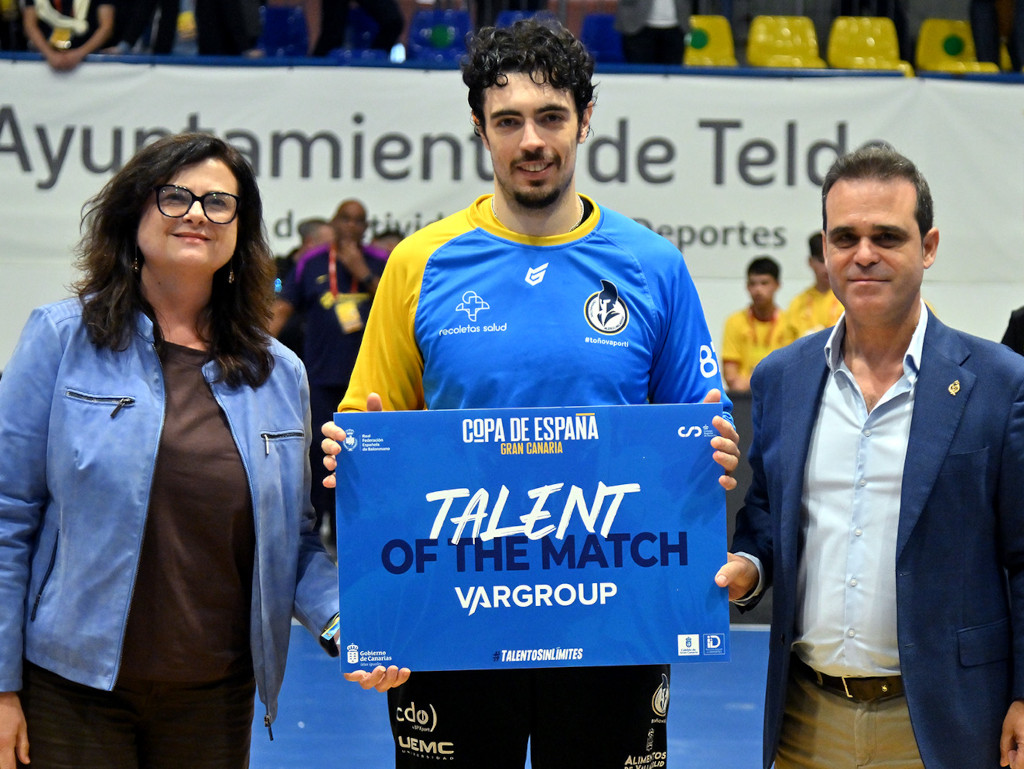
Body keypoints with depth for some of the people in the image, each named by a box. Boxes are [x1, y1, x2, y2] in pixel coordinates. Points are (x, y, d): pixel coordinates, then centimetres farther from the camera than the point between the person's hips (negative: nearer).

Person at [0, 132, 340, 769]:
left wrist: (345, 622, -8)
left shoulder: (280, 374, 8)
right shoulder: (62, 339, -2)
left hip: (216, 696, 3)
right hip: (73, 689, -3)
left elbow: (293, 538, 11)